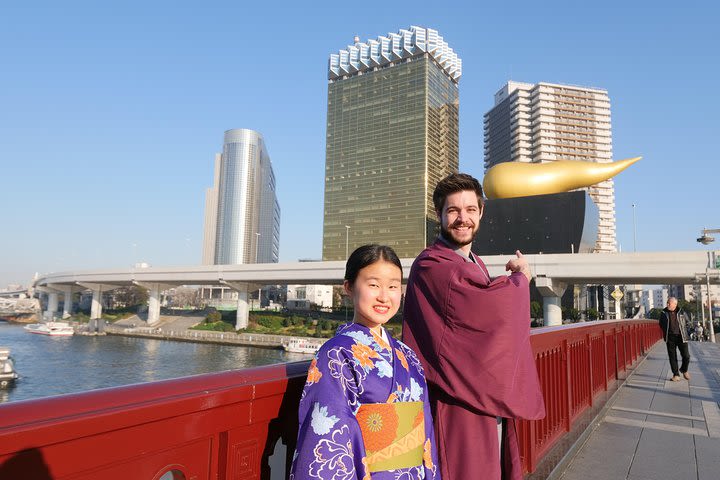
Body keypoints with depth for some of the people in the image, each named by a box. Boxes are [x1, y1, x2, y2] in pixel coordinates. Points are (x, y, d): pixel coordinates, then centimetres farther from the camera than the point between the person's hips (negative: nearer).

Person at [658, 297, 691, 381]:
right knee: (672, 357, 3)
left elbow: (687, 322, 16)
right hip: (670, 338, 0)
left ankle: (684, 370, 27)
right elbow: (661, 324, 16)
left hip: (681, 337, 0)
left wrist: (683, 331, 10)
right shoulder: (664, 313, 1)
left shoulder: (681, 312, 0)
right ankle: (676, 375, 13)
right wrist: (666, 331, 7)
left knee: (686, 356, -1)